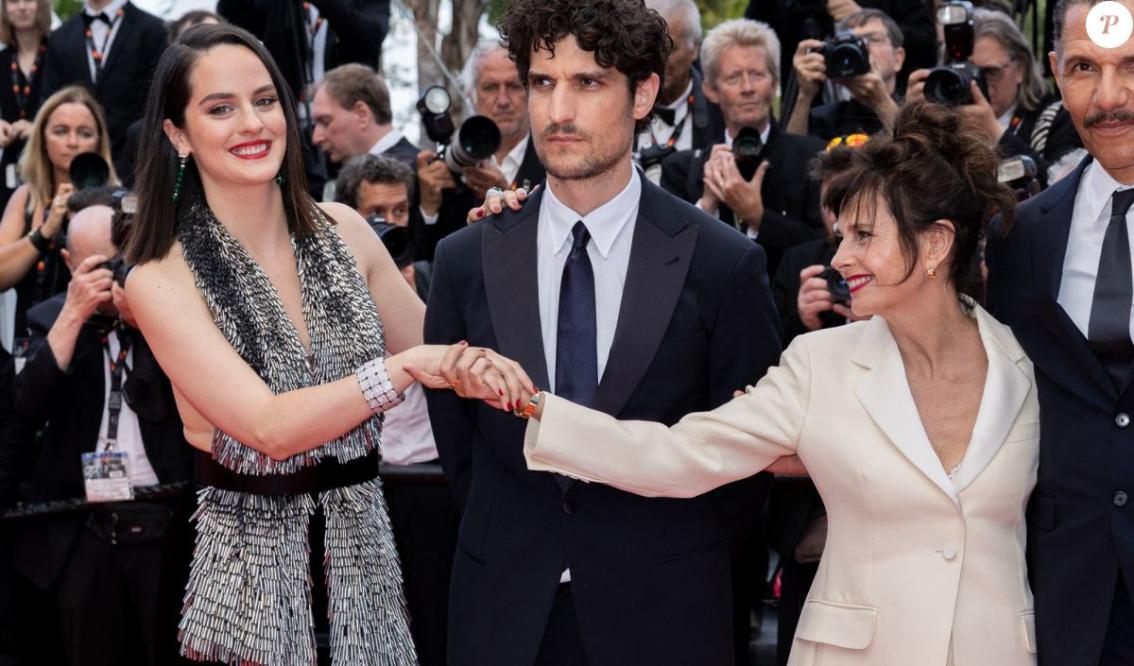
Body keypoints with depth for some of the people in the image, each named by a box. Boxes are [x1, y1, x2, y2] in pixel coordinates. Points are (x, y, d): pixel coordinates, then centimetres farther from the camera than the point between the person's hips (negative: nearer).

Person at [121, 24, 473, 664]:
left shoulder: (340, 229, 2)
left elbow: (437, 345, 10)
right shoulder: (161, 280, -11)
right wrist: (407, 366, -31)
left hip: (366, 550, 4)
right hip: (253, 564, -4)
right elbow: (269, 427, -21)